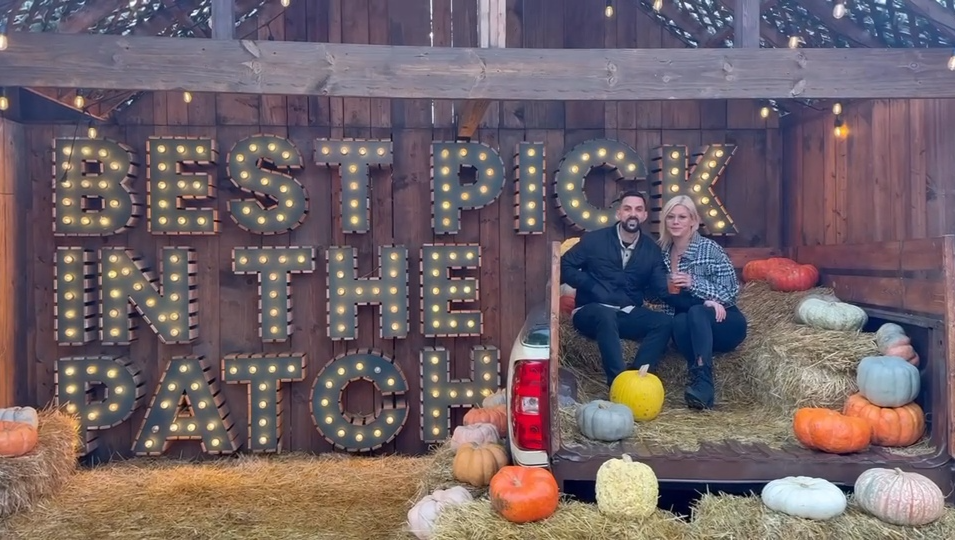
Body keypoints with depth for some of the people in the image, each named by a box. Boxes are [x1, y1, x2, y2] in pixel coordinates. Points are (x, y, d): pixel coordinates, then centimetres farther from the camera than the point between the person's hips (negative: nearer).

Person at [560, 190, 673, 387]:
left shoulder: (651, 249, 8)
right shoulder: (594, 239, 0)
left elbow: (660, 288, 0)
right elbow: (564, 266, 0)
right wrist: (593, 287, -13)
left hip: (628, 314, 4)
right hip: (591, 312, -4)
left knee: (665, 322, -22)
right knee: (605, 314, -38)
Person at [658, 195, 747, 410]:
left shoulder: (708, 248, -9)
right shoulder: (664, 252, 4)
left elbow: (732, 291, -11)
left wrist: (694, 283, -21)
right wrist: (667, 290, -15)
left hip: (724, 324, -3)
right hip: (694, 329, 3)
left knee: (696, 312, -35)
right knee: (679, 322, -32)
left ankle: (702, 383, -48)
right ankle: (703, 386, -42)